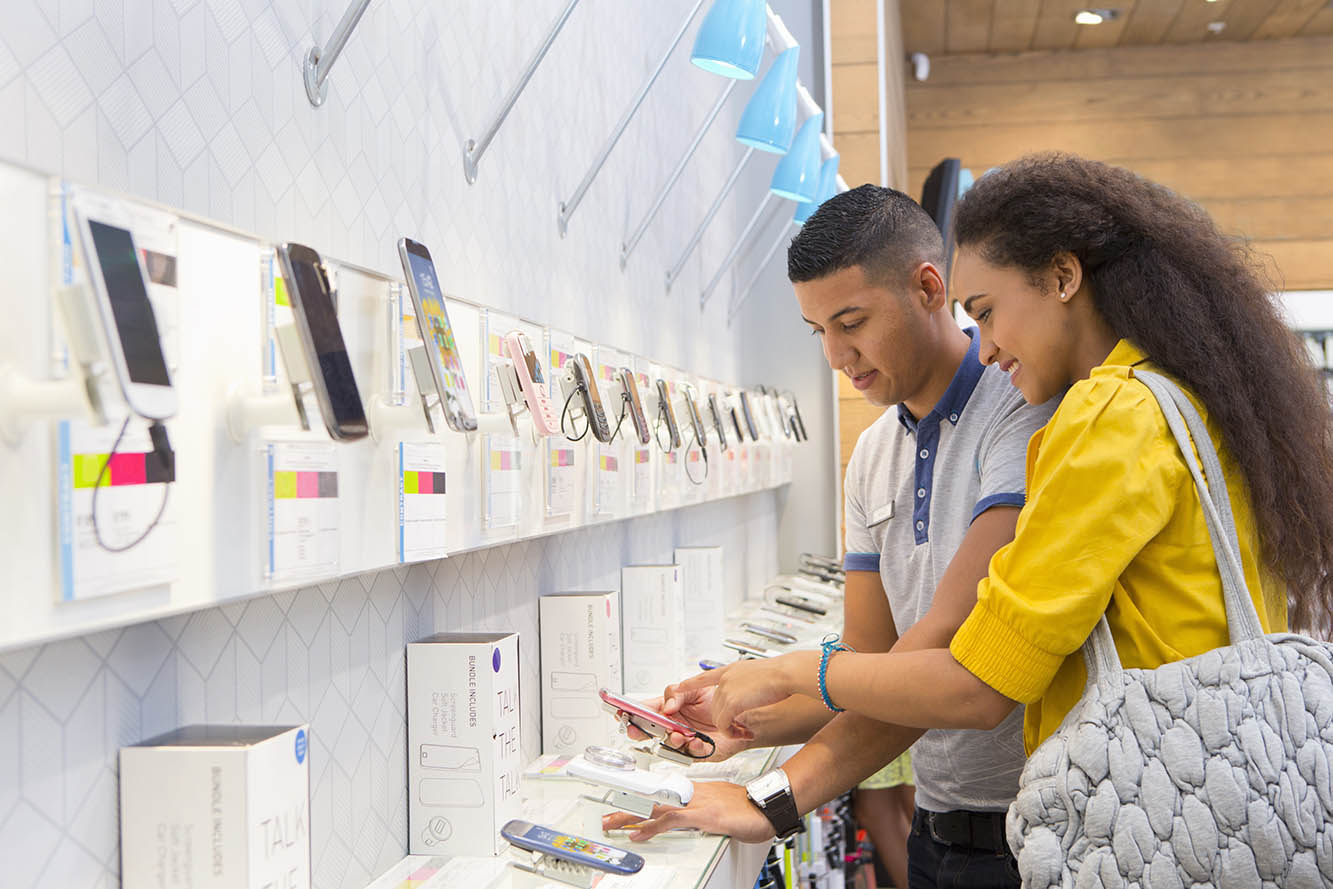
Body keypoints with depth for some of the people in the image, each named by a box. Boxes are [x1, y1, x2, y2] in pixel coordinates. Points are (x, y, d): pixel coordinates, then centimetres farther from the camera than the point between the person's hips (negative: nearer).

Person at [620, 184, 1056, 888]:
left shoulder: (1025, 411, -17)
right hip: (934, 825, 7)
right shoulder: (873, 457, 9)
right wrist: (746, 725, -8)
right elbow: (867, 660, 10)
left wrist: (777, 797, -26)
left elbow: (952, 640, -26)